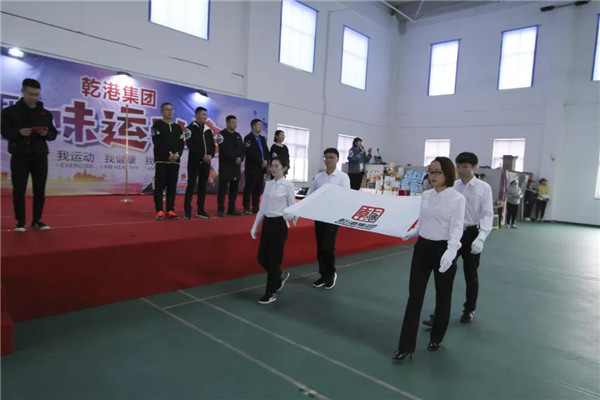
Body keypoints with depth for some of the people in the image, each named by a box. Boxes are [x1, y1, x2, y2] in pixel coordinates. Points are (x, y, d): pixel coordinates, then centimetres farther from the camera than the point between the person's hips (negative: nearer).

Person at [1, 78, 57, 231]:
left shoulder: (46, 113, 12)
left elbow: (53, 134, 11)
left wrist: (46, 134, -12)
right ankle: (20, 222, 8)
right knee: (19, 190, -1)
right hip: (20, 155, -2)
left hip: (40, 155, 2)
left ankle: (37, 221, 14)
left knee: (40, 190, 3)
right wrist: (19, 132, -20)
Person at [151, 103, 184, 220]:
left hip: (175, 161, 4)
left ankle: (170, 210, 8)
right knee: (159, 186, -4)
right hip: (161, 160, -4)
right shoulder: (157, 125, 3)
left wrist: (177, 154, -11)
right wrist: (169, 154, -17)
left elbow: (181, 143, 8)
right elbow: (157, 143, -9)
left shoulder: (178, 127, 17)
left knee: (172, 187, 4)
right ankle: (159, 211, -1)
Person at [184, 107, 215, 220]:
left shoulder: (208, 130, 15)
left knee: (203, 186, 7)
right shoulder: (191, 128, -1)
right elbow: (190, 145, -11)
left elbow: (212, 145, 11)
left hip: (206, 162, 5)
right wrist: (202, 156, -17)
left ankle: (201, 210, 12)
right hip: (194, 161, -5)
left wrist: (210, 155, -8)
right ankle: (187, 210, -2)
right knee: (191, 185, -6)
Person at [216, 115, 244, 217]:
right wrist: (234, 158, -15)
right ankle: (220, 209, 1)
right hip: (225, 165, -6)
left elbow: (242, 149, 10)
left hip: (236, 166, 6)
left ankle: (232, 209, 13)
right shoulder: (222, 134, -3)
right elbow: (224, 149, -13)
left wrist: (240, 158, -9)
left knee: (234, 188, 6)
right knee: (222, 188, -4)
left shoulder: (238, 136, 17)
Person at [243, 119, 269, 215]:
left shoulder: (262, 138, 21)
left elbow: (266, 151, 15)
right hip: (252, 168, -6)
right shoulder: (248, 138, -2)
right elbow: (250, 153, -13)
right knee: (249, 188, -4)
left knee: (258, 189, 4)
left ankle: (255, 207, 9)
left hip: (261, 168, 6)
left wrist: (266, 161, -5)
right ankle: (246, 208, 0)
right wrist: (261, 162, -14)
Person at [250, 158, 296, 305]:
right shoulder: (268, 184, 9)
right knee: (261, 258, 9)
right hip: (267, 223, 7)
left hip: (280, 224, -6)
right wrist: (255, 226, 11)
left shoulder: (288, 185, -8)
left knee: (274, 259, 1)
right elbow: (262, 207, 12)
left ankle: (270, 293, 16)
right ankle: (280, 276, 37)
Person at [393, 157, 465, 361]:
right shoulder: (426, 195, 4)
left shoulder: (457, 198, -12)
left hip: (443, 250, -4)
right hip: (422, 248, 4)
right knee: (414, 296, 3)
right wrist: (411, 233, 8)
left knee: (442, 297, 13)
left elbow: (456, 228, -20)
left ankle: (436, 338, 37)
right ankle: (406, 346, 10)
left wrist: (451, 250, -34)